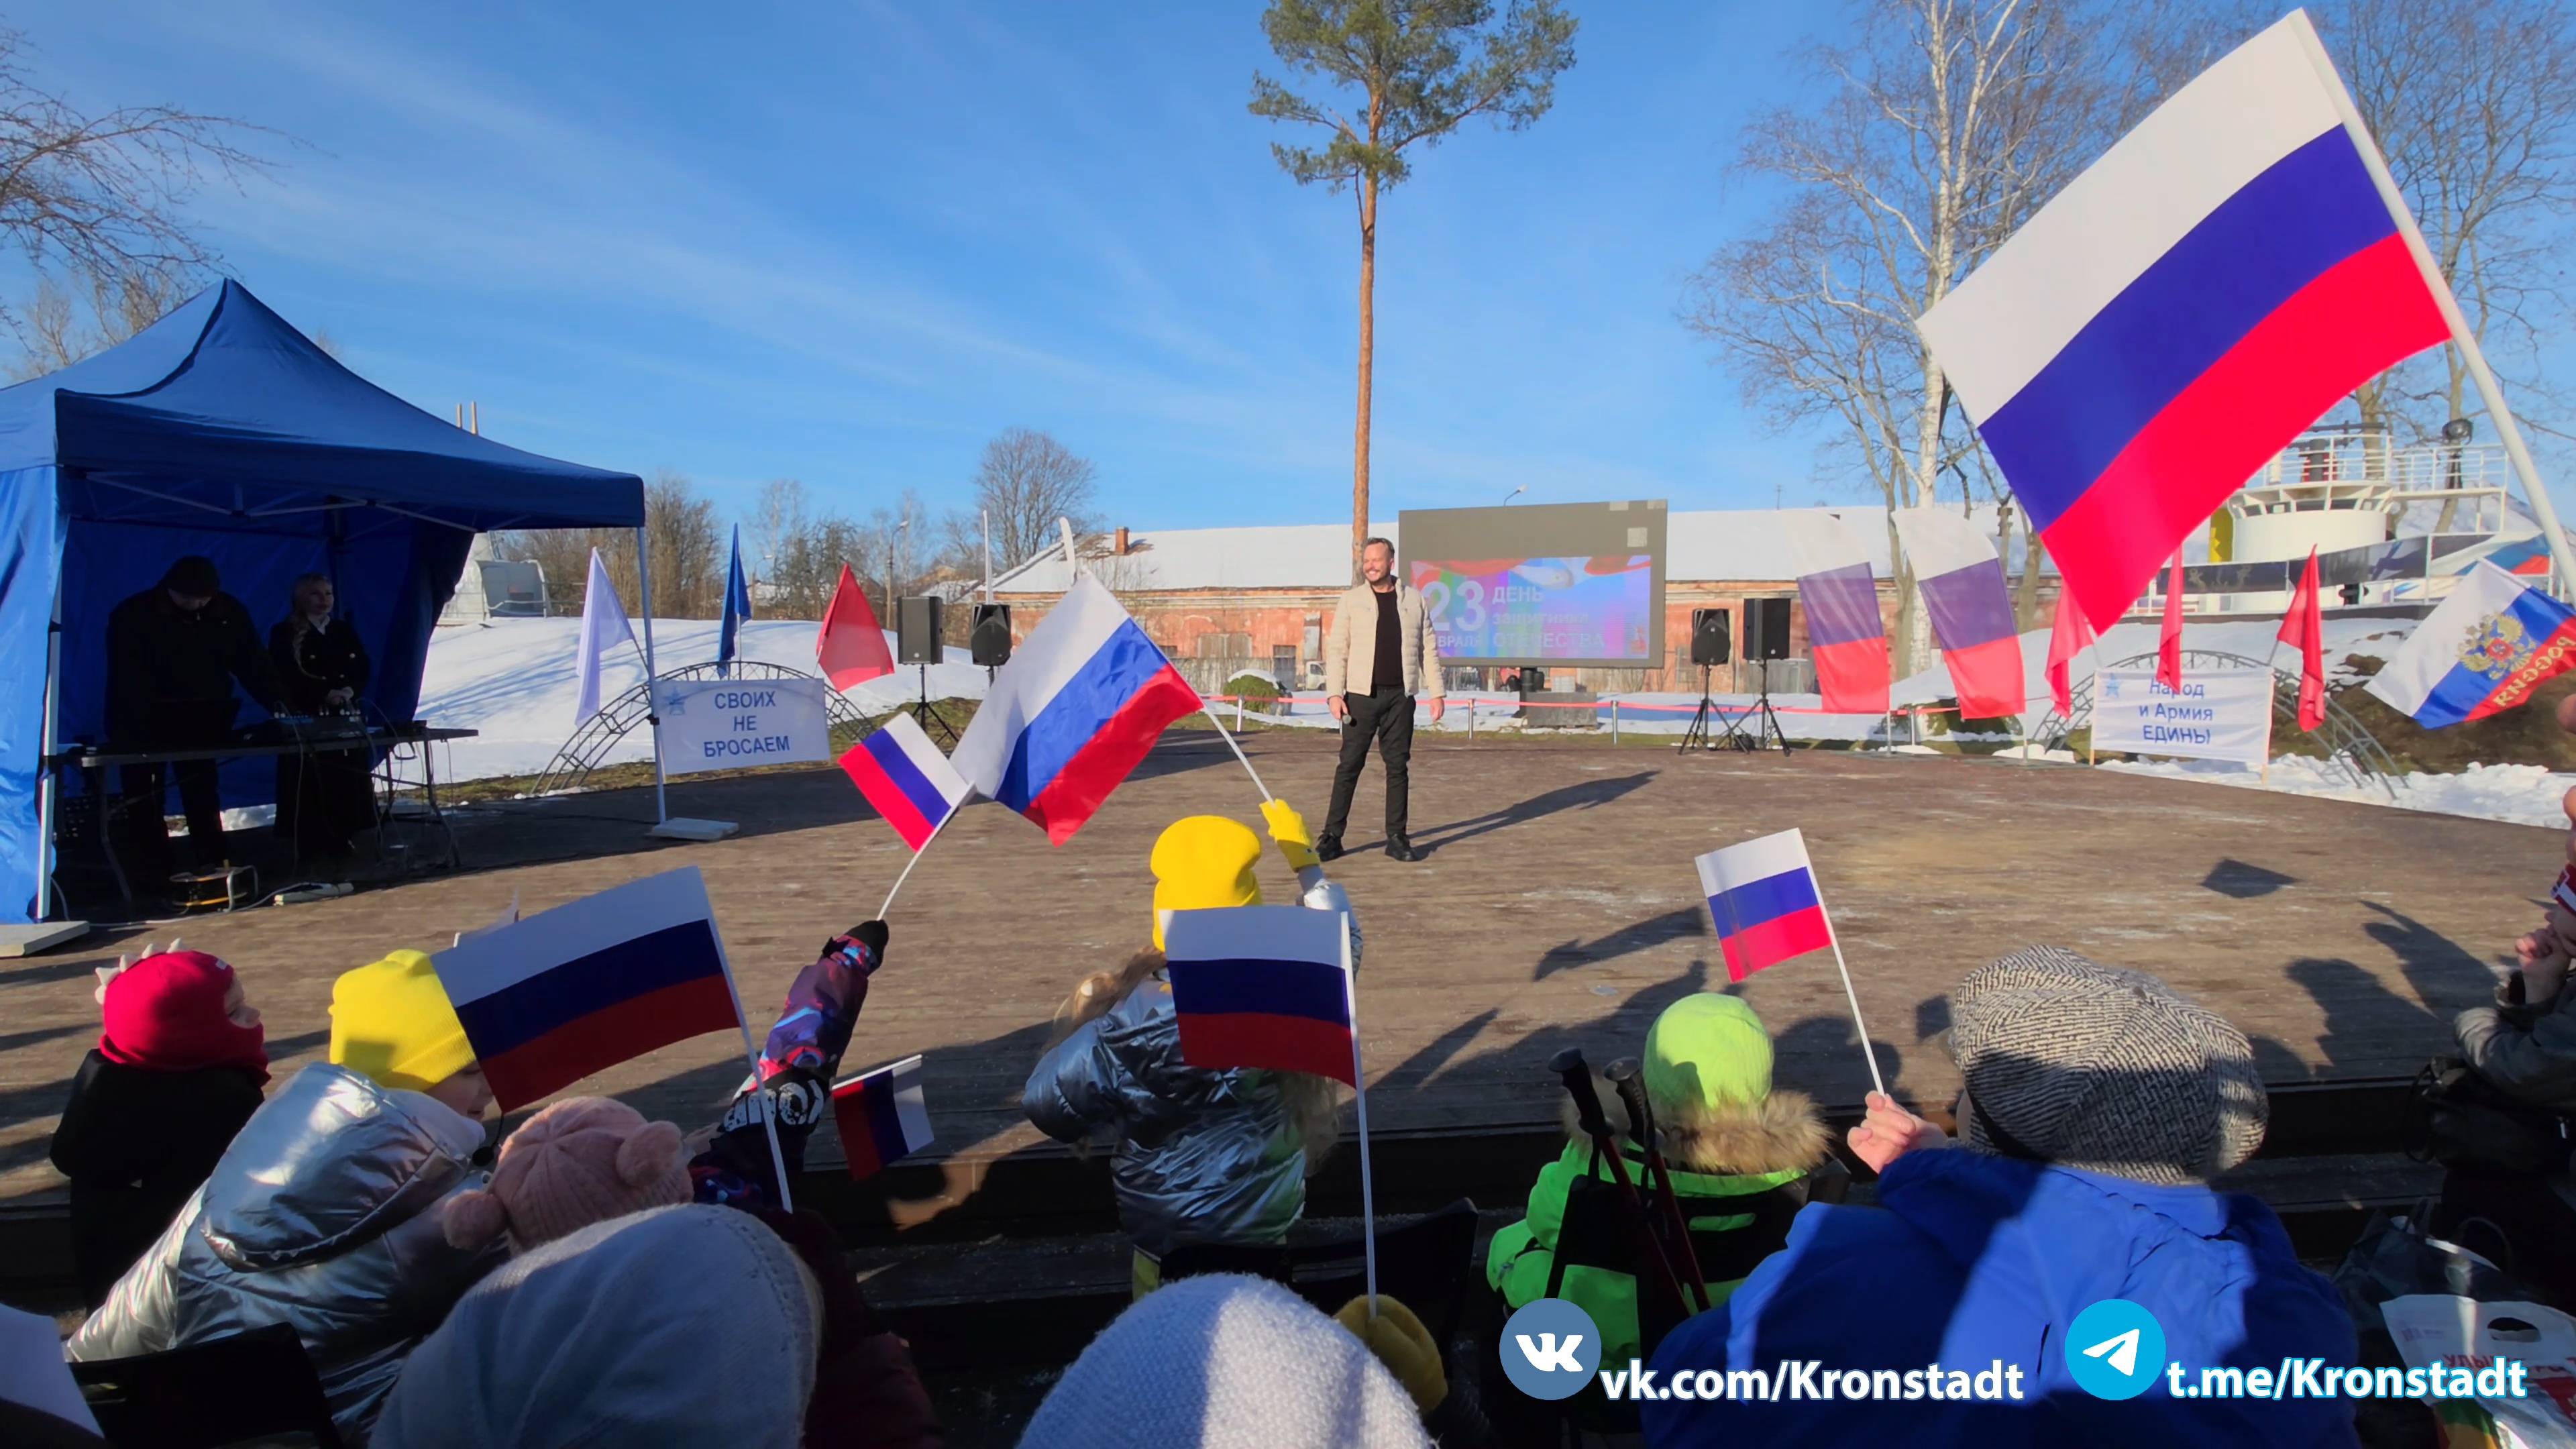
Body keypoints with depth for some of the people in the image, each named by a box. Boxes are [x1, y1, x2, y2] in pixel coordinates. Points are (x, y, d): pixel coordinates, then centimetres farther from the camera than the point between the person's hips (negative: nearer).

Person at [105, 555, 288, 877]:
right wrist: (145, 724, -34)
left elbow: (252, 661, -3)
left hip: (201, 721, 2)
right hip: (142, 726, -2)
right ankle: (155, 873, 8)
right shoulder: (133, 615, -14)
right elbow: (128, 678, -21)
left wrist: (278, 703, -17)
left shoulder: (228, 611, -4)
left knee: (202, 794, 5)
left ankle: (213, 866, 8)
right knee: (144, 799, 3)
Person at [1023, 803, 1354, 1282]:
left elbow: (1045, 1106, -15)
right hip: (1267, 1228, 3)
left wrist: (1087, 1014, -2)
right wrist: (1306, 862, 9)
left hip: (1164, 1242, -2)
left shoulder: (1120, 1030, -29)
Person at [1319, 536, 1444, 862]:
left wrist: (1436, 691, 5)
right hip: (1361, 695, -2)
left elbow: (1429, 648, 11)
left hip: (1400, 696, 2)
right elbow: (1336, 649, 1)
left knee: (1398, 766, 5)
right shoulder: (1352, 600, 5)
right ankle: (1332, 836, 3)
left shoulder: (1413, 599, 9)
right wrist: (1334, 693, -9)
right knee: (1349, 765, -2)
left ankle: (1396, 837, 13)